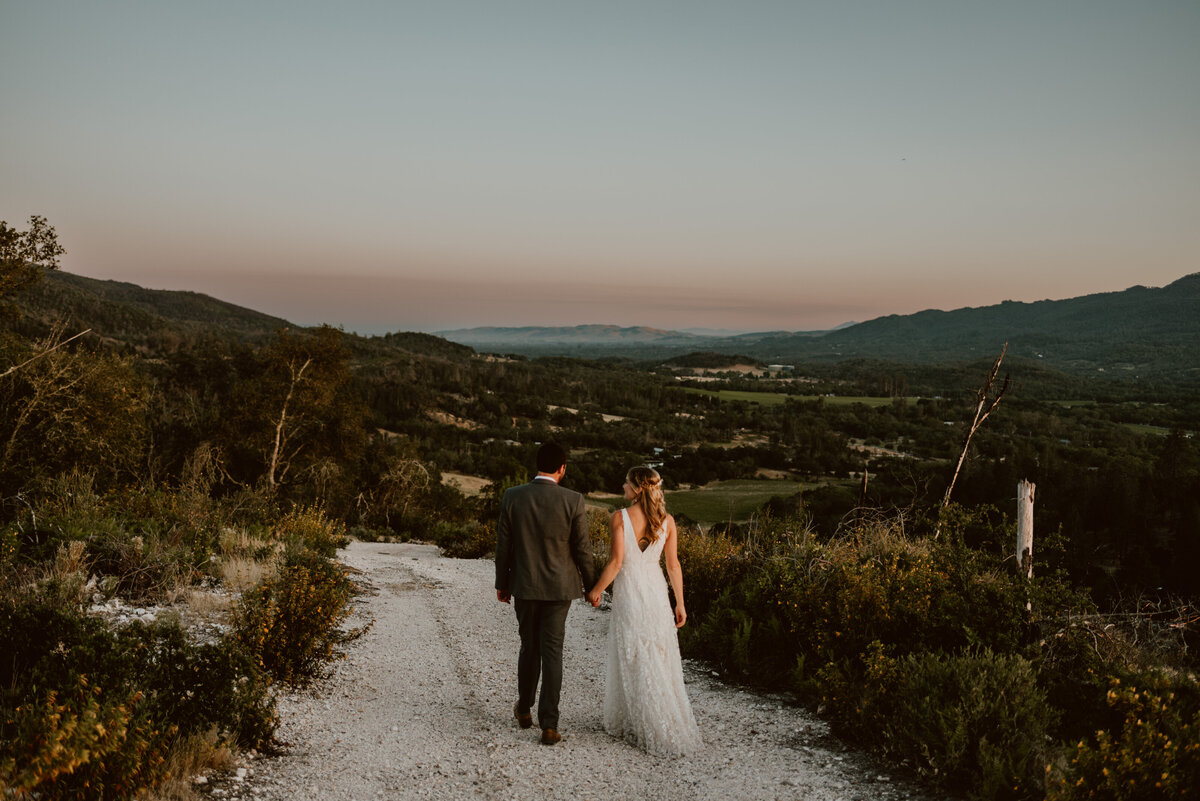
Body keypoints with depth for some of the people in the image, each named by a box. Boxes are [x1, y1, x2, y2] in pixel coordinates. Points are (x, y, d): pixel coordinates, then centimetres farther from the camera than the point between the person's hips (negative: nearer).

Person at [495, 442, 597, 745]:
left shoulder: (512, 497, -7)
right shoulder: (572, 500, -11)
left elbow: (503, 545, -1)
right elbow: (582, 548, -7)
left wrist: (502, 583, 12)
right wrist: (591, 585, 6)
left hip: (524, 586, 2)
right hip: (559, 587, -2)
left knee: (529, 648, 19)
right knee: (552, 653, 3)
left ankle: (524, 710, 34)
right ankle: (549, 724, 1)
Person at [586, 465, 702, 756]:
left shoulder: (620, 517, -12)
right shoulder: (667, 521, 0)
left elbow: (616, 561, -15)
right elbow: (673, 565, 2)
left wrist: (596, 590, -2)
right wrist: (680, 603, 8)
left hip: (629, 593, -4)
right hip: (656, 591, 4)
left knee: (634, 663, 7)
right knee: (660, 661, 13)